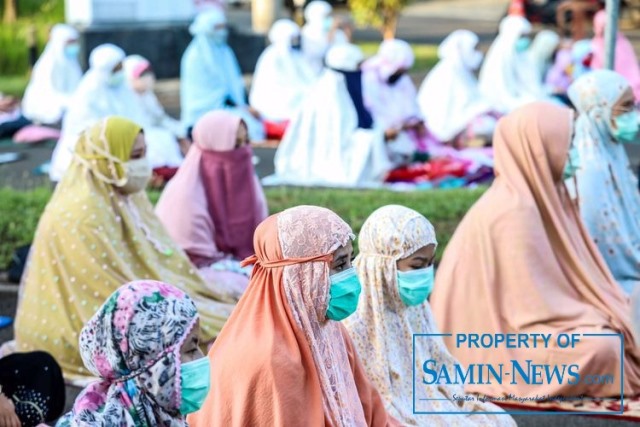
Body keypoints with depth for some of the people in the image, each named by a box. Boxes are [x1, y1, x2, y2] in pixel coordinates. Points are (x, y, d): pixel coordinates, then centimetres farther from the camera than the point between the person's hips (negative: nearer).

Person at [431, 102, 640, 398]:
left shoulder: (538, 197, 6)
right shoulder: (513, 211, -22)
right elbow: (534, 307, -21)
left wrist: (601, 313, 4)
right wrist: (598, 319, -11)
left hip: (517, 319, 10)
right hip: (500, 341, -10)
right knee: (602, 347, -24)